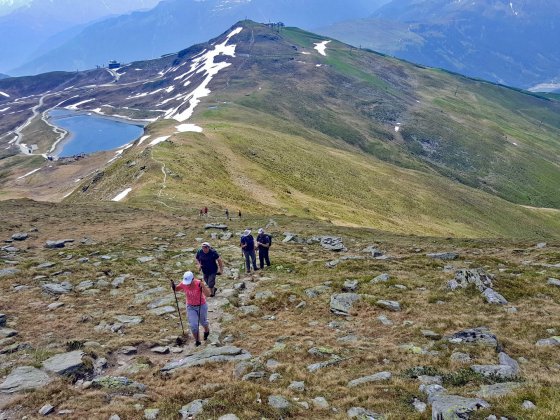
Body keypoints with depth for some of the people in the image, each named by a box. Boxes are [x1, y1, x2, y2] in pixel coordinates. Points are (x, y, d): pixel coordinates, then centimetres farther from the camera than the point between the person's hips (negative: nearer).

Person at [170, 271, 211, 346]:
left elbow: (208, 294, -38)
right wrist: (173, 286, -20)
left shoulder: (199, 284, -31)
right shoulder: (183, 284, -19)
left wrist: (203, 286, -53)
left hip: (201, 306, -2)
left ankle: (207, 331, 56)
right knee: (193, 325, -4)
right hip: (190, 307, 2)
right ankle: (197, 341, 19)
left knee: (203, 322, 22)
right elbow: (177, 289, 2)